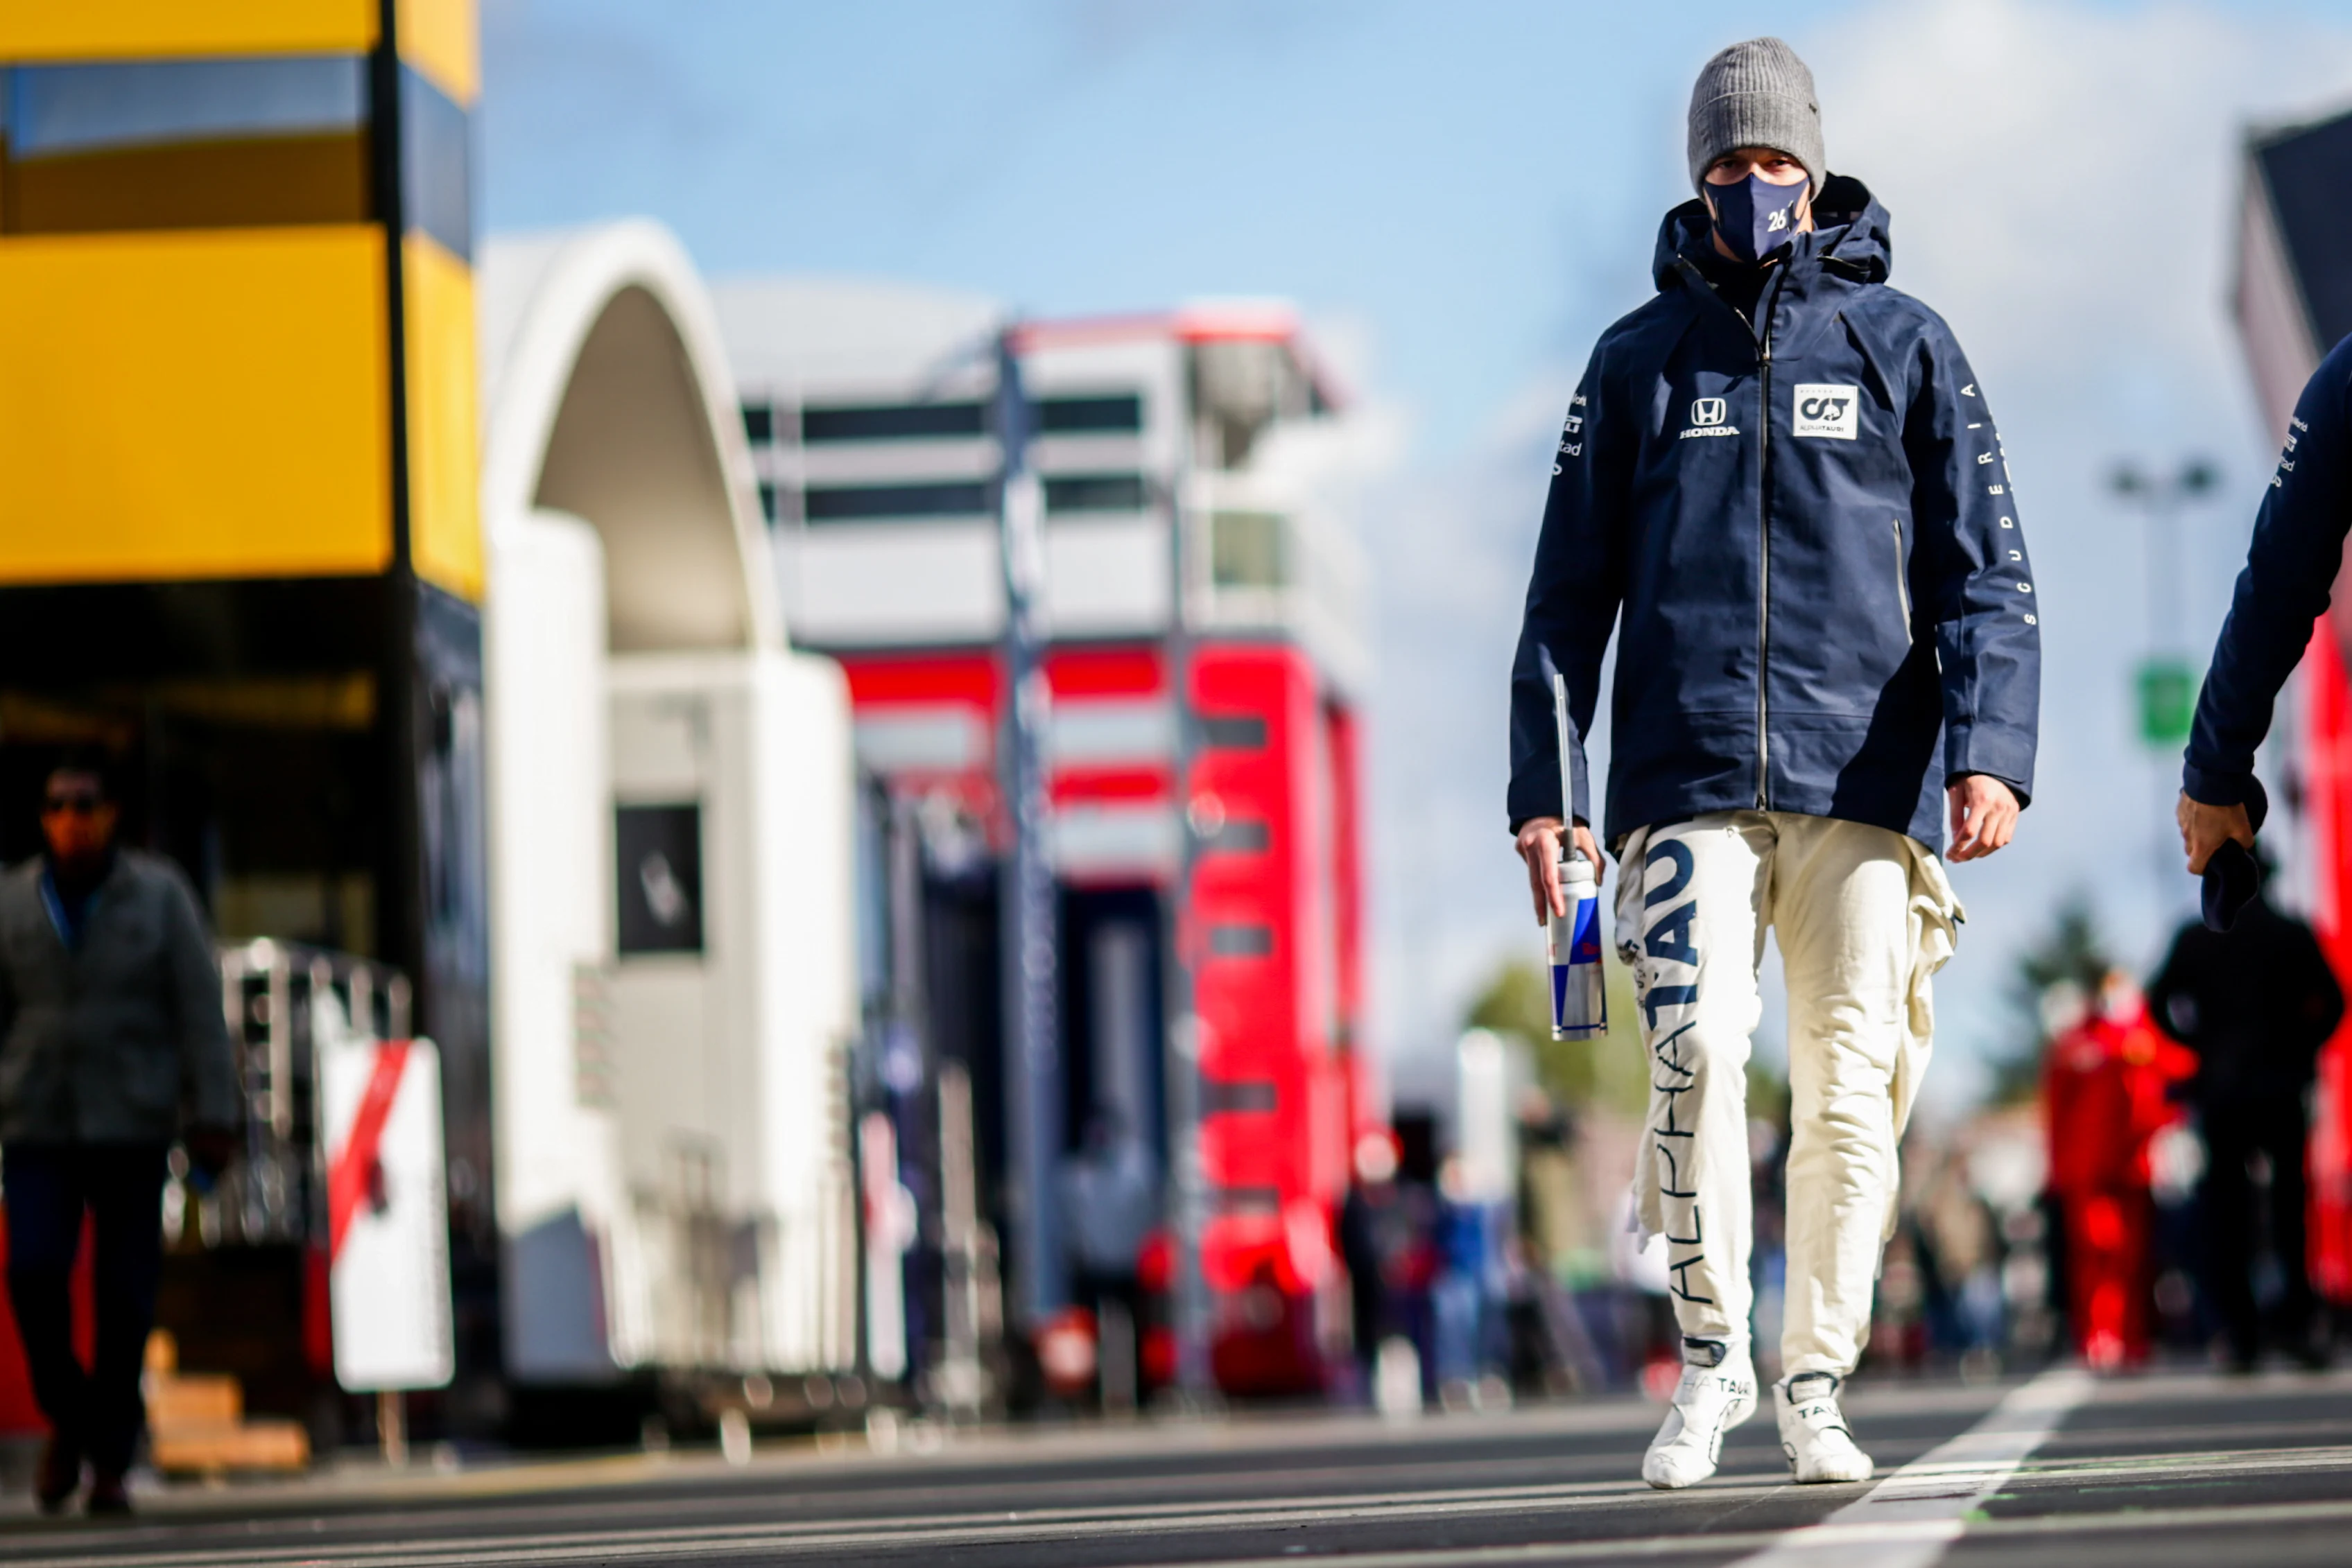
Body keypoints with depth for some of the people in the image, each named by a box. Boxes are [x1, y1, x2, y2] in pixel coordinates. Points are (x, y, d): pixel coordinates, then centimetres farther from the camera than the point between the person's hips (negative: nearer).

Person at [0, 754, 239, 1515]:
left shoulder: (159, 895, 0)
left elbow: (200, 1009, -2)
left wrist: (213, 1118, -7)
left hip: (131, 1128, -1)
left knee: (125, 1295, -3)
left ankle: (109, 1464, 8)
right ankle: (67, 1419, 7)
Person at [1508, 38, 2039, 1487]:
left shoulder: (1903, 345, 9)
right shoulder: (1641, 359, 13)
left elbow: (1985, 567, 4)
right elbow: (1570, 590, 14)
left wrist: (1992, 750, -11)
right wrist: (1542, 788, 6)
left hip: (1862, 776, 0)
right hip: (1687, 776, 0)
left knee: (1850, 1090, -2)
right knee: (1698, 1051, -17)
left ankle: (1816, 1382, 9)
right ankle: (1712, 1357, -5)